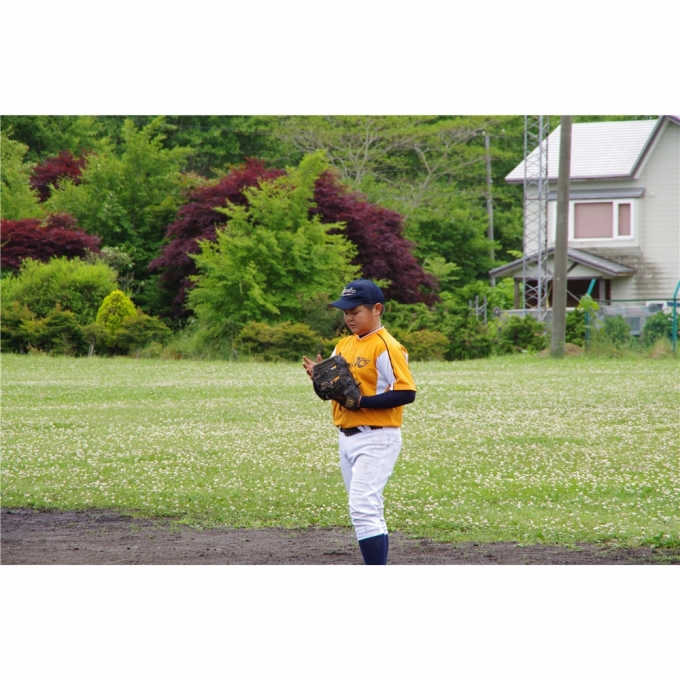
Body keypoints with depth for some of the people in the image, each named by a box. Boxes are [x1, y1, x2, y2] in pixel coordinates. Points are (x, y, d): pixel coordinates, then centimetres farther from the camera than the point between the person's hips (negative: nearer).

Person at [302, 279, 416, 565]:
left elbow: (406, 393, -20)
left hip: (376, 439, -9)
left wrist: (362, 401, -24)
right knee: (367, 511, 15)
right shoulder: (344, 345, 14)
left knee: (363, 508, -18)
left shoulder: (386, 347, -13)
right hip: (347, 437, 9)